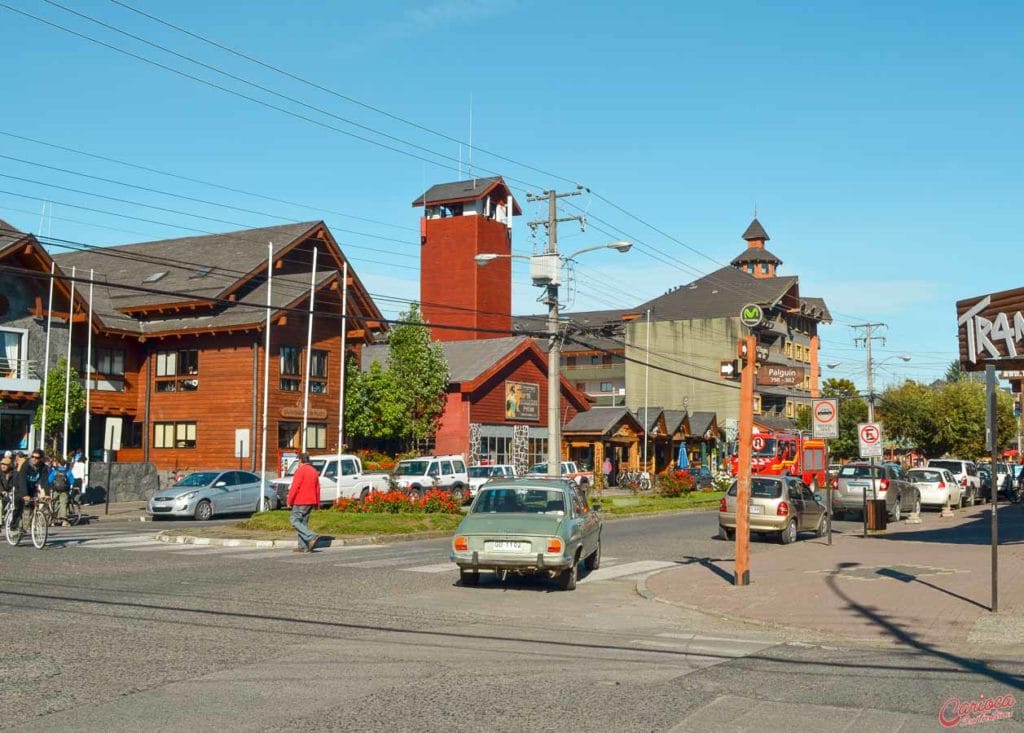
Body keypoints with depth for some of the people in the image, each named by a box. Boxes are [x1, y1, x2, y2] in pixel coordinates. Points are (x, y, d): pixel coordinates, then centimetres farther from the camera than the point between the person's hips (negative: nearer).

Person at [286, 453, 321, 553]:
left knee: (294, 521, -5)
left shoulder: (300, 470, -10)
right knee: (303, 523, 12)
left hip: (300, 502, -8)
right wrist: (317, 503, 20)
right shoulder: (314, 471, 14)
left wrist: (289, 501, -10)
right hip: (311, 502, 8)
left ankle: (312, 537, -20)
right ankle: (303, 546, 8)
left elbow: (294, 487, -15)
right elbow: (317, 488, 16)